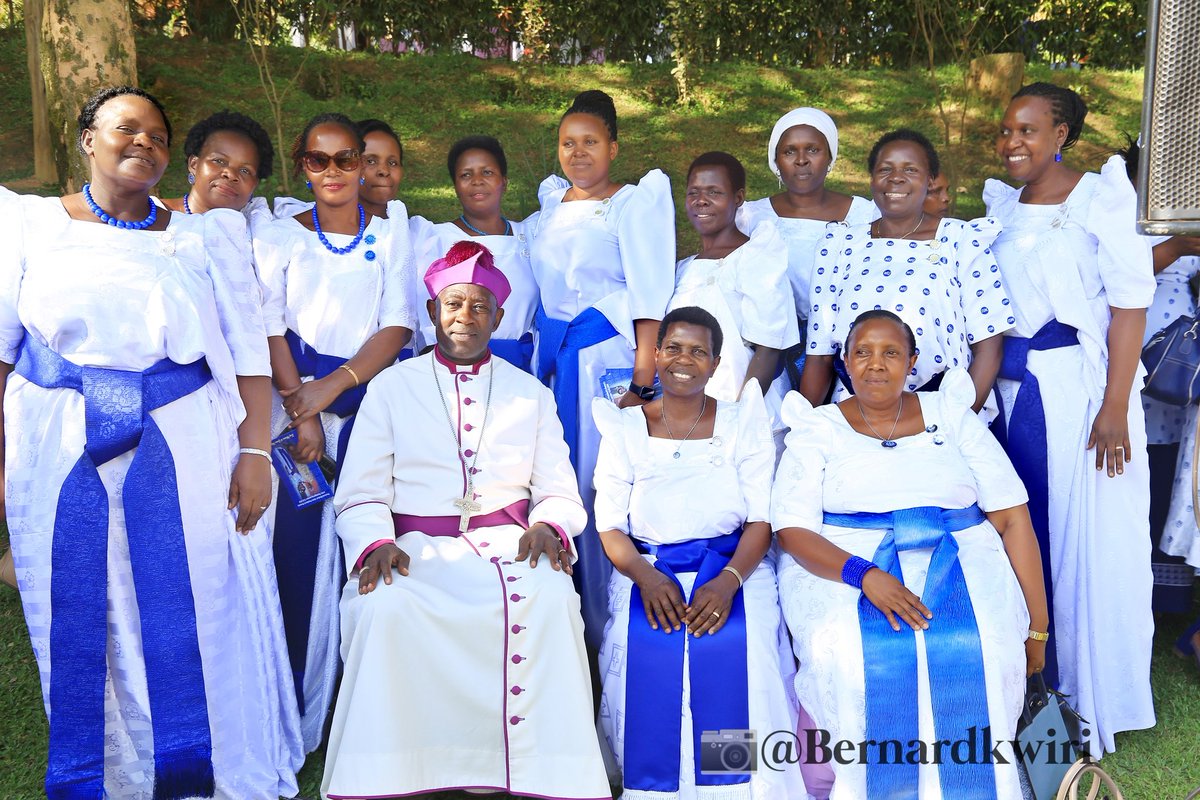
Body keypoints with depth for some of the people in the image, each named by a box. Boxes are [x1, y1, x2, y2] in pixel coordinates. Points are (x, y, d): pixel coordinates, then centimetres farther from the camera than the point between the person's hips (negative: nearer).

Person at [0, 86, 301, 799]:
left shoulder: (205, 237, 7)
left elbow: (249, 351, 2)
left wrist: (255, 451, -7)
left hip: (183, 455, 0)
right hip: (62, 458, 1)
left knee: (193, 617, 3)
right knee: (78, 620, 7)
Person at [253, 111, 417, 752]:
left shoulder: (390, 234, 11)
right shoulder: (279, 238, 10)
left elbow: (398, 325, 0)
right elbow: (273, 332, 0)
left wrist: (332, 387, -13)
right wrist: (303, 414, -13)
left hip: (371, 400, 0)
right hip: (295, 400, 0)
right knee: (296, 542, -7)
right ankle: (292, 713, 4)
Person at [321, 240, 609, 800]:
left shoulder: (531, 394, 19)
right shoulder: (391, 387, 14)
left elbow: (560, 493, 13)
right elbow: (360, 495, 6)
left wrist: (548, 527, -11)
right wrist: (375, 544, -15)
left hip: (506, 542, 1)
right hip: (416, 546, 0)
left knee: (550, 600, -32)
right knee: (384, 607, -33)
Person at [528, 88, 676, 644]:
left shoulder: (632, 204, -4)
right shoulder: (551, 202, 15)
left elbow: (651, 304, -12)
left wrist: (641, 383, -19)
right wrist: (544, 356, 12)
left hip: (607, 357, -6)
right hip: (553, 354, 6)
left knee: (602, 485, -3)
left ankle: (606, 625, 9)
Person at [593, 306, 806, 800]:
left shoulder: (742, 424, 9)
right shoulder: (625, 428, 10)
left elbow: (761, 520, 2)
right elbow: (610, 526, 4)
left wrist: (728, 581, -16)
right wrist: (647, 576, -16)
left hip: (734, 567, 0)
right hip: (646, 569, 1)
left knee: (740, 650, -27)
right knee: (646, 651, -25)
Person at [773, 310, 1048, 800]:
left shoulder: (950, 415, 11)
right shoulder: (818, 429, 7)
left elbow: (1013, 519, 6)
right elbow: (792, 531, -4)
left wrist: (1037, 628, -1)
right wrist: (863, 575, -23)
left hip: (957, 560, 1)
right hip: (841, 567, -1)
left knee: (976, 651, -30)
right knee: (852, 654, -32)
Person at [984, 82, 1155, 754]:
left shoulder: (1101, 199, -6)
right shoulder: (1002, 207, 11)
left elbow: (1130, 304, -11)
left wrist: (1114, 406, -18)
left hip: (1080, 387, -5)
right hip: (1013, 389, 5)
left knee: (1090, 536, 1)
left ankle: (1091, 692, 17)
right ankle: (1031, 680, 23)